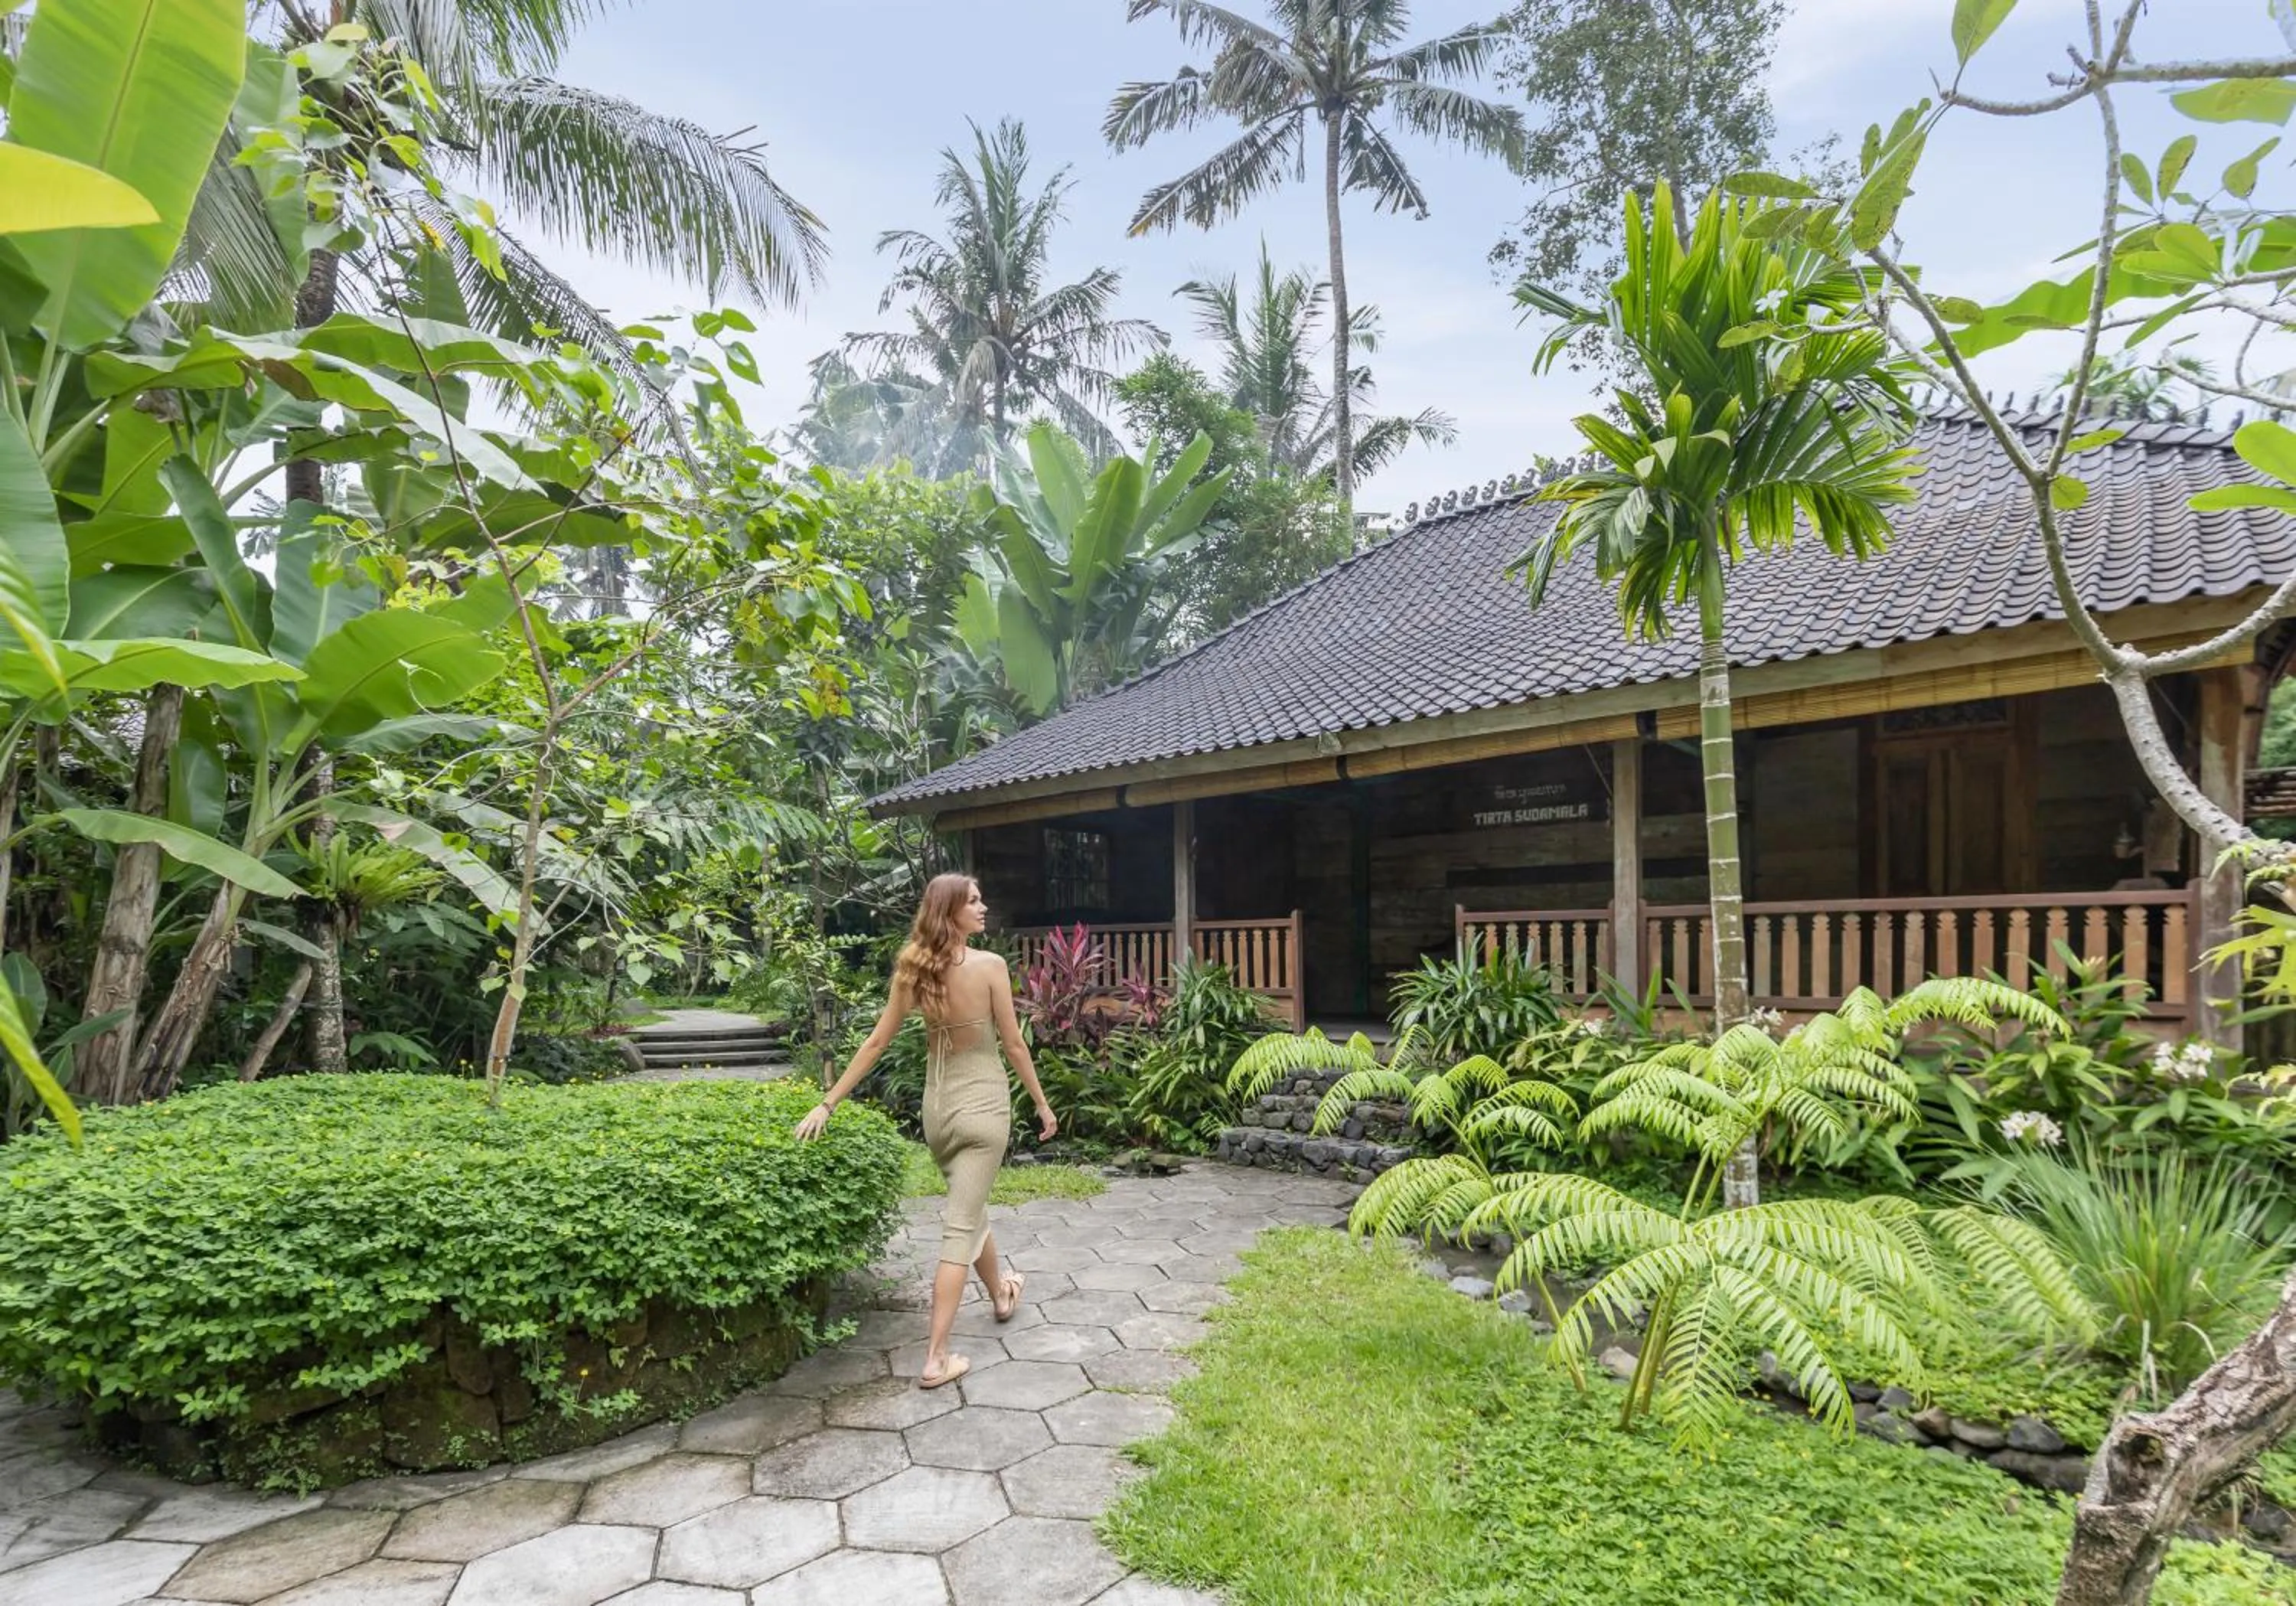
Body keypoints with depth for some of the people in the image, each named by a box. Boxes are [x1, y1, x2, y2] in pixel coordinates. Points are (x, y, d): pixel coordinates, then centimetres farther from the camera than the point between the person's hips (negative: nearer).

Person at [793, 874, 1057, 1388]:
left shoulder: (914, 969, -2)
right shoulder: (990, 965, -17)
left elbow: (876, 1041, -2)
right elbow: (1014, 1044, -11)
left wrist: (828, 1103, 4)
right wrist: (1042, 1103, 1)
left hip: (938, 1106, 6)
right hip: (983, 1105, -5)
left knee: (970, 1207, 25)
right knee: (961, 1226, -1)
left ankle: (1000, 1294, 49)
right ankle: (936, 1359, 0)